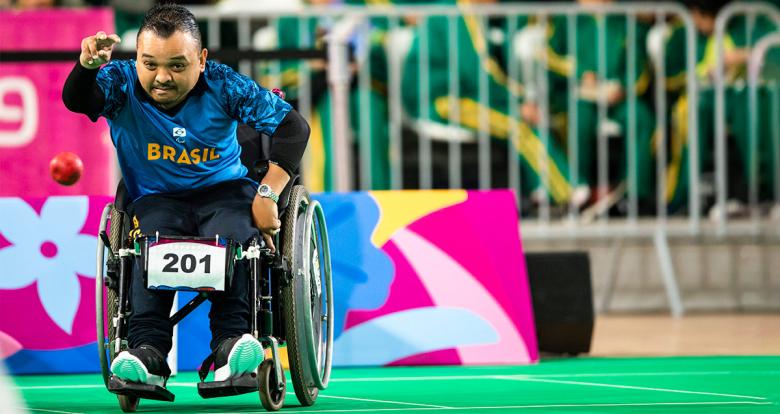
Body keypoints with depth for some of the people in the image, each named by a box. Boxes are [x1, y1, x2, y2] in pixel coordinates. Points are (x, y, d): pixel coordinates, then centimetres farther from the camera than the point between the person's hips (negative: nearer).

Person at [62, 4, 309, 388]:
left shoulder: (223, 85, -8)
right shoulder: (124, 84, -7)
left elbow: (292, 126, -8)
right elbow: (76, 101, -27)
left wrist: (267, 195, -18)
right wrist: (87, 66, -51)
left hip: (223, 189, 0)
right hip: (157, 198, 0)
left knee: (235, 235, -34)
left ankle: (232, 342, -38)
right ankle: (148, 351, -41)